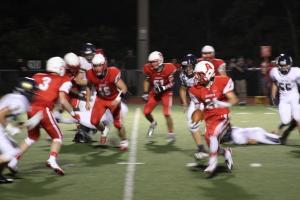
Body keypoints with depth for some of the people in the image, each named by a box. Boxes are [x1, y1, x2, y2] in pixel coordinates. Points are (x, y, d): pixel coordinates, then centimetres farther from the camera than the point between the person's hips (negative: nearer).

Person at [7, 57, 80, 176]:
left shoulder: (37, 77, 20)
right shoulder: (63, 81, 8)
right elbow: (62, 101, -3)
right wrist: (73, 114, 8)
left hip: (31, 109, 5)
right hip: (44, 110, -5)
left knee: (32, 137, 26)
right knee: (57, 137, 13)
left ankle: (14, 161, 19)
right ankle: (52, 160, -12)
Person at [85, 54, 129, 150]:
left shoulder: (112, 73, -31)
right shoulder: (91, 74, -19)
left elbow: (124, 88, -28)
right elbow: (89, 87, 3)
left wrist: (118, 99, -44)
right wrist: (88, 101, 3)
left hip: (113, 99, -3)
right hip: (101, 99, 3)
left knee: (117, 123, -1)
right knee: (94, 121, -12)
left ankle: (124, 141, 25)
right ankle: (104, 130, 23)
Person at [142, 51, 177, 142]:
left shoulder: (168, 69, -22)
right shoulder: (149, 69, -13)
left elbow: (171, 83, -12)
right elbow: (147, 81, 6)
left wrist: (163, 88, -27)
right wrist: (145, 93, -1)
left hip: (166, 93, -4)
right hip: (154, 93, 4)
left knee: (167, 114, -14)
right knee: (146, 112, 1)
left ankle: (171, 134, -1)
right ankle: (153, 123, 35)